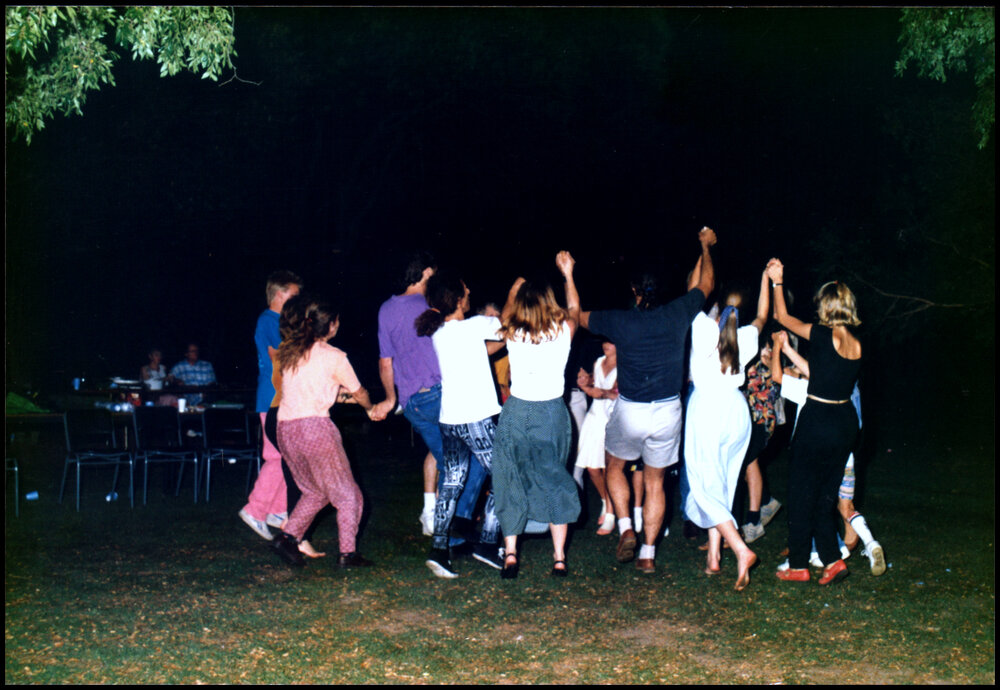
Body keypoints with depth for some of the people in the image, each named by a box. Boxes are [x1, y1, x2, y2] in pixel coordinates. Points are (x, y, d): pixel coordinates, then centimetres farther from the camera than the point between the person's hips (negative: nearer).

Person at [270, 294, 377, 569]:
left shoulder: (288, 353, 13)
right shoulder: (334, 357, -2)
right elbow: (359, 393, 12)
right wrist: (371, 408, 33)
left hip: (285, 429, 6)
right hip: (315, 426, -6)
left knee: (315, 492, 22)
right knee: (347, 494, 7)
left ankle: (288, 536, 9)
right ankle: (347, 553, 3)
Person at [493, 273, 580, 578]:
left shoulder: (512, 334, -5)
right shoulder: (564, 330, -5)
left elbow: (506, 314, 20)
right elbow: (574, 311, 19)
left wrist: (515, 288, 36)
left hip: (516, 413, 0)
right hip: (553, 413, 0)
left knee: (512, 483, 11)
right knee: (555, 482, 11)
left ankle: (510, 553, 8)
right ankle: (559, 557, 11)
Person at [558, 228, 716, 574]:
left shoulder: (620, 321, -7)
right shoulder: (677, 314, -3)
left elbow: (576, 314, 8)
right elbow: (706, 284, 16)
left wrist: (568, 275, 19)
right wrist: (706, 247, 30)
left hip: (629, 412, -2)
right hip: (668, 412, 2)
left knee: (614, 467, 23)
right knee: (655, 481, 14)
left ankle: (626, 529, 6)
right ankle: (648, 553, 13)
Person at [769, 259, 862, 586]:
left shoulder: (823, 335, -14)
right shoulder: (856, 344, 4)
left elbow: (782, 316, -1)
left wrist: (776, 282, 10)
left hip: (818, 421, -6)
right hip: (846, 421, 6)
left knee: (802, 494, 7)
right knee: (825, 495, 17)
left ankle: (798, 565, 13)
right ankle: (832, 559, 12)